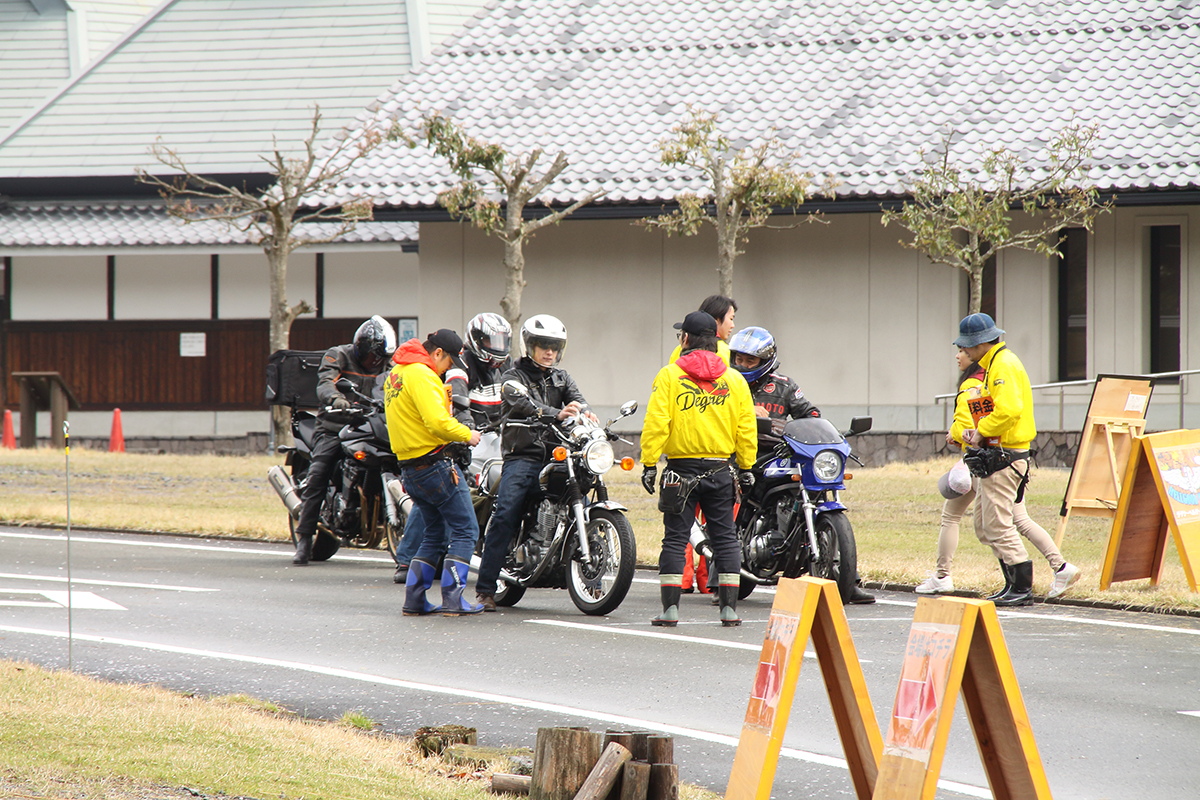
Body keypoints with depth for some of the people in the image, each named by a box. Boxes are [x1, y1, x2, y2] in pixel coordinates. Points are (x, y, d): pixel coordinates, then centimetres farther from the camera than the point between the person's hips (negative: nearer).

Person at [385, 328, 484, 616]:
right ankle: (452, 600, -6)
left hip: (409, 468, 10)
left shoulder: (395, 374, 16)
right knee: (465, 531, -2)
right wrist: (467, 435, -10)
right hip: (434, 463, -9)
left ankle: (413, 599, 11)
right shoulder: (421, 375, -16)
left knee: (435, 535, 17)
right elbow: (437, 423, -25)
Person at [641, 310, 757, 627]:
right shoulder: (734, 380, 5)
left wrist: (649, 463, -6)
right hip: (719, 469, 2)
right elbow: (747, 430, 6)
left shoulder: (669, 375, -3)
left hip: (681, 467, -2)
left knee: (675, 539, 1)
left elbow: (656, 424, -10)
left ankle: (670, 608, -2)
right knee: (725, 539, 7)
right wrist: (746, 468, 14)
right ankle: (729, 608, 4)